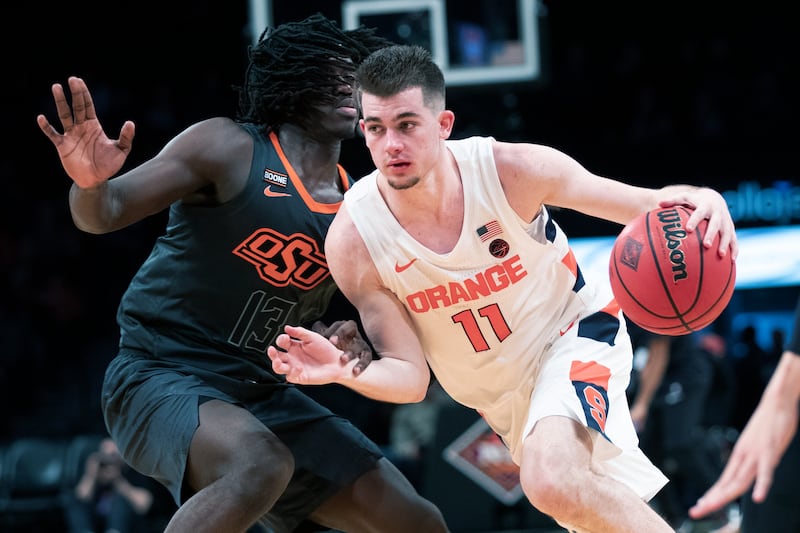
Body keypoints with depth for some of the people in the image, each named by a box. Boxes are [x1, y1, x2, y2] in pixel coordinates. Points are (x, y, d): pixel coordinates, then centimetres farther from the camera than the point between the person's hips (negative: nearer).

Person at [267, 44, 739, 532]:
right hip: (501, 395, 4)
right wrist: (346, 373, -38)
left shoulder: (510, 170, -24)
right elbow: (410, 377, -15)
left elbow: (652, 206, -16)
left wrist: (697, 201, -40)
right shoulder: (354, 241, -20)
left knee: (552, 480, -32)